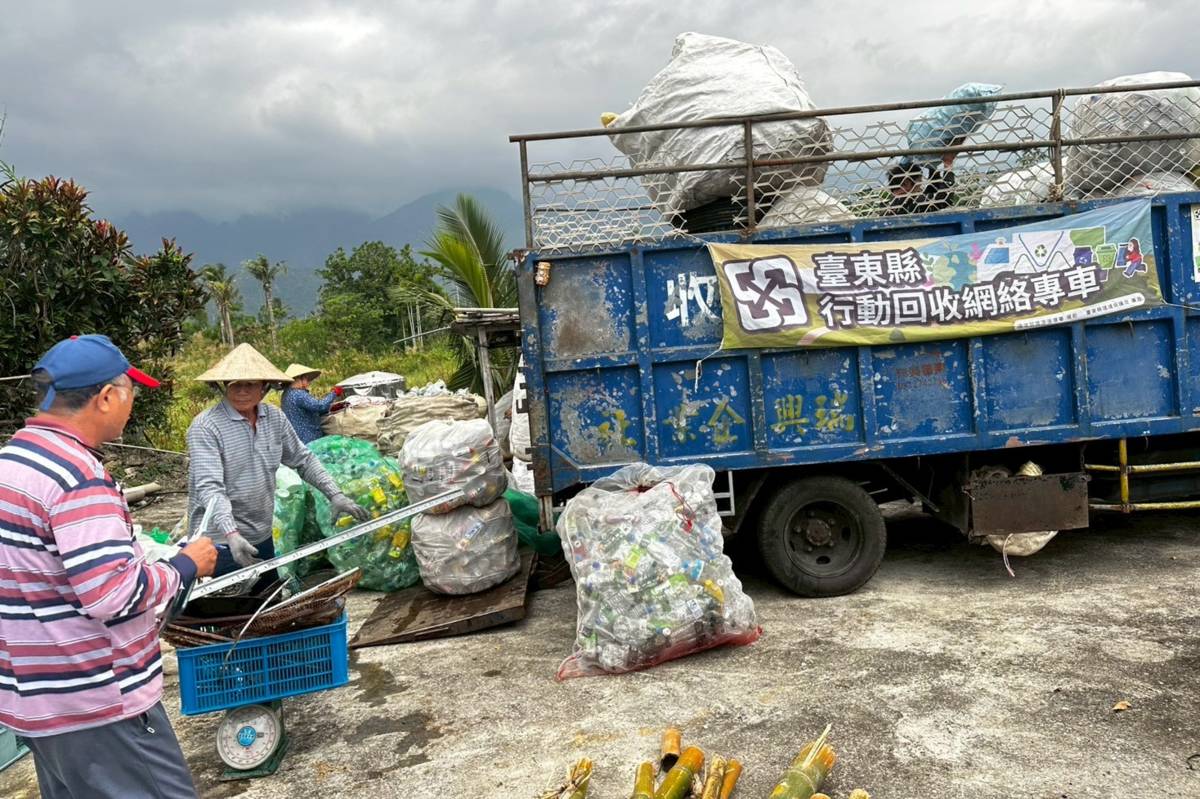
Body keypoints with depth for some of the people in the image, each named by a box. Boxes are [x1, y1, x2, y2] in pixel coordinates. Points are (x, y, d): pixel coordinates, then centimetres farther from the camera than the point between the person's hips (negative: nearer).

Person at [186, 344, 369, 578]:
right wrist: (232, 534, -35)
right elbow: (209, 487, -23)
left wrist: (335, 495, 2)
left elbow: (303, 459, 12)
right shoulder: (205, 427, -15)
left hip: (263, 538, 6)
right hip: (222, 542, -6)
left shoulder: (274, 418, 3)